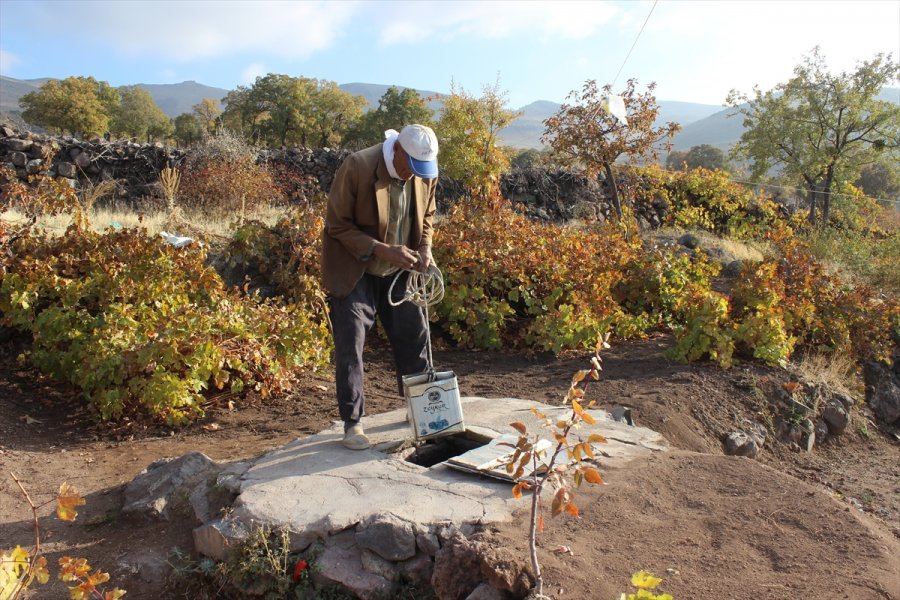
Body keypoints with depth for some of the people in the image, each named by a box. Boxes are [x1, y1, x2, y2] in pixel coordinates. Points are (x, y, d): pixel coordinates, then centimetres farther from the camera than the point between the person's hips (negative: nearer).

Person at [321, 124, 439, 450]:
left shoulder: (426, 174, -6)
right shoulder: (357, 167, -22)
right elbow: (337, 225, -18)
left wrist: (425, 248, -10)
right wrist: (382, 251, -27)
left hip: (398, 272, 5)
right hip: (354, 271, -5)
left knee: (414, 336, 11)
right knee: (350, 347, -4)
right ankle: (353, 423, 10)